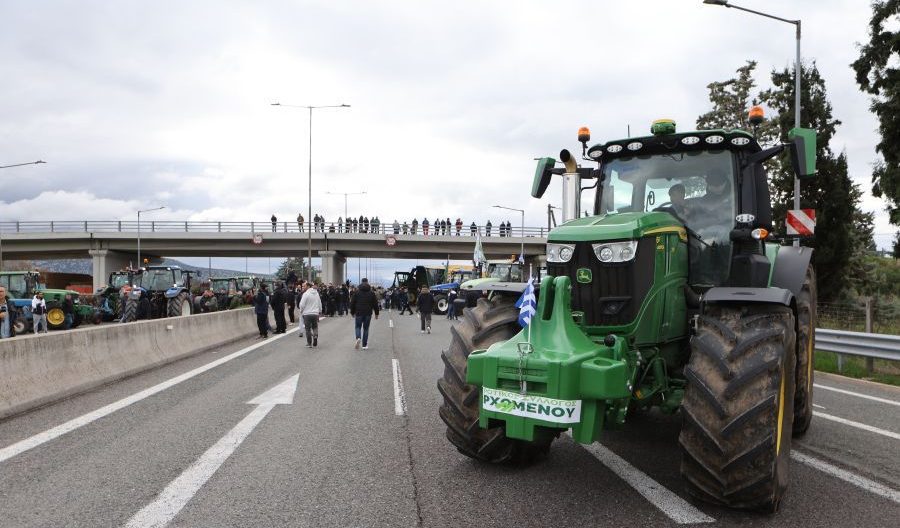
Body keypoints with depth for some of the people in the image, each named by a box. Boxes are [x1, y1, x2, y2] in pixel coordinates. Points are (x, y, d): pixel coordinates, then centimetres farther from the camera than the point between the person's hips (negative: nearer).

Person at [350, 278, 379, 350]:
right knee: (366, 328, 8)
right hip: (368, 314, 1)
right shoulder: (371, 293, 2)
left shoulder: (357, 293, -1)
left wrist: (352, 312, 14)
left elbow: (352, 303, 3)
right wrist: (376, 313, 12)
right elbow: (375, 304, 4)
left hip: (359, 313, -1)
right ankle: (364, 345, 7)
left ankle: (358, 338, -19)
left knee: (358, 327, 11)